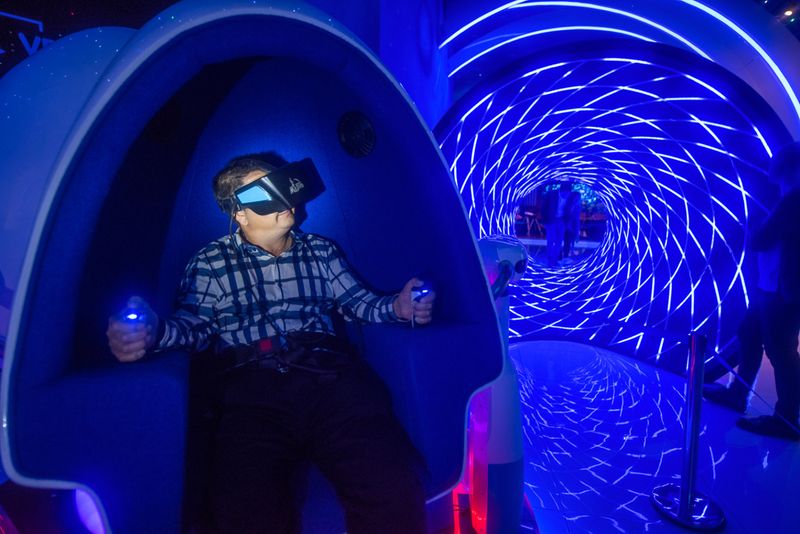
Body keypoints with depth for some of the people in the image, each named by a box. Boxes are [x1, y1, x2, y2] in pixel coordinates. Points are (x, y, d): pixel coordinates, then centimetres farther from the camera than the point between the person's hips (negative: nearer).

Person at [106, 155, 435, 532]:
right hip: (253, 391, -1)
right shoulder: (211, 263, 16)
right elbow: (194, 327, 8)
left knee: (395, 498, -24)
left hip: (333, 379, 2)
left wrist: (396, 308, 3)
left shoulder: (321, 252, 23)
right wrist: (154, 332, -15)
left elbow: (357, 300, 24)